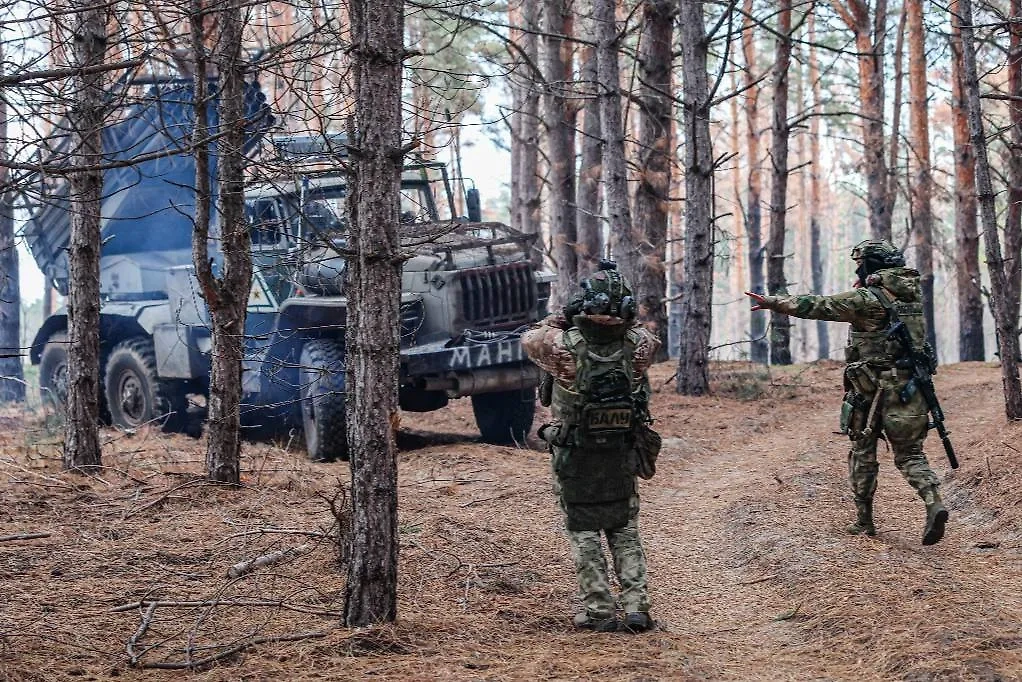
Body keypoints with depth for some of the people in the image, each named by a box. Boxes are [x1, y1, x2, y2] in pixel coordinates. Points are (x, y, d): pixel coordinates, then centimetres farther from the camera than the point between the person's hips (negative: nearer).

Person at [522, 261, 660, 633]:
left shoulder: (566, 346, -20)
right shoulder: (636, 346, -11)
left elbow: (530, 338, 2)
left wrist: (562, 316, 9)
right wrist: (621, 319, 11)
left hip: (574, 459, -3)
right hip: (621, 457, 3)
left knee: (584, 533, 8)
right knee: (625, 531, 15)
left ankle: (599, 612, 4)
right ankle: (636, 607, 6)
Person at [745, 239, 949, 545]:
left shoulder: (866, 300, -12)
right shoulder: (912, 293, 7)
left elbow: (817, 306, -11)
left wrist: (773, 302, -5)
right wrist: (866, 287, 32)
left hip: (873, 391, -5)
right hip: (911, 386, 5)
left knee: (863, 452, 12)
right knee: (910, 453, 9)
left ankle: (863, 520, 17)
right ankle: (934, 503, -16)